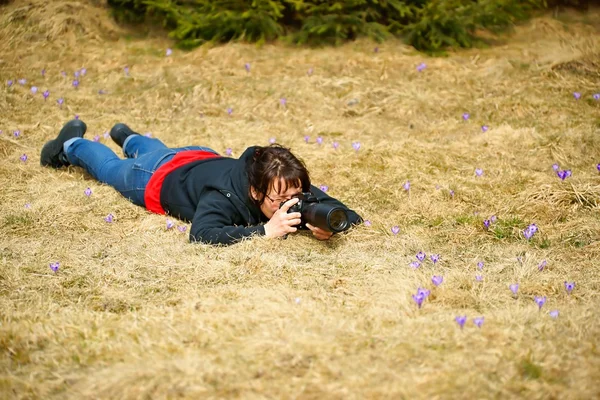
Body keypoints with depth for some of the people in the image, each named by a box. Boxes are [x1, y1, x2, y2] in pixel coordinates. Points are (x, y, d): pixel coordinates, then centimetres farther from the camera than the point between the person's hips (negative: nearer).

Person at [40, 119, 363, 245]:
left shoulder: (295, 189, -36)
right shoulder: (225, 194, -50)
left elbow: (353, 217, -33)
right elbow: (200, 234, -64)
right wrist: (265, 230, -66)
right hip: (159, 178, -5)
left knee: (158, 152, 41)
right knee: (112, 168, 29)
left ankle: (127, 137, 72)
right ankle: (73, 143, 58)